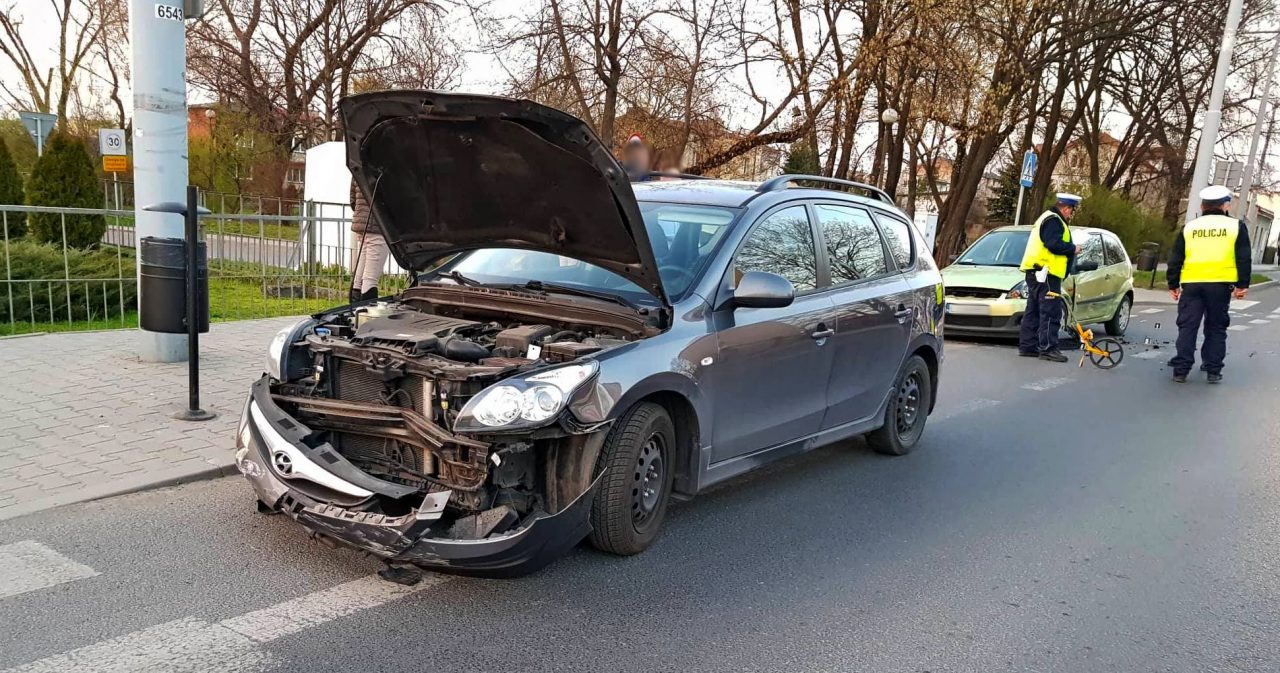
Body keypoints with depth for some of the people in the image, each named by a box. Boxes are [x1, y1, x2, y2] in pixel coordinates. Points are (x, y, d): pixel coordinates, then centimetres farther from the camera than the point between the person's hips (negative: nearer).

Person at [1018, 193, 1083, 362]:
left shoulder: (1048, 218, 24)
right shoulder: (1053, 221, -11)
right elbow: (1054, 244, -22)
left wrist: (1070, 250, 19)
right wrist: (1073, 248, -9)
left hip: (1036, 273, 11)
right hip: (1046, 274, -11)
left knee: (1034, 311, 12)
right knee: (1050, 312, -10)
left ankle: (1027, 346, 15)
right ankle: (1047, 348, -11)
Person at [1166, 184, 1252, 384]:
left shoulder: (1189, 227, 9)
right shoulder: (1236, 226, 6)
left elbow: (1175, 259, 9)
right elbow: (1244, 259, 2)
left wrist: (1173, 284, 15)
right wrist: (1242, 284, 5)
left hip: (1191, 284, 1)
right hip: (1220, 285, -1)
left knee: (1187, 327, 5)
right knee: (1216, 328, 9)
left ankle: (1181, 370, 1)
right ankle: (1213, 371, 9)